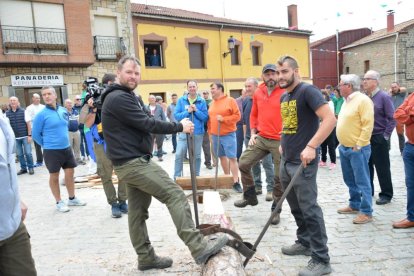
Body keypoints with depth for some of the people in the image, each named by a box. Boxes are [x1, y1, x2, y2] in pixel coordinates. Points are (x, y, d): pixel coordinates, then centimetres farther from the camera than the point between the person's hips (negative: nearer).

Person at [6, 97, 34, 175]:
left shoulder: (23, 111, -3)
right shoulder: (7, 113, 2)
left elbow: (28, 124, -3)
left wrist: (29, 135, -7)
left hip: (25, 136, -2)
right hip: (15, 137, 2)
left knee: (28, 153, 0)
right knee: (20, 154, 9)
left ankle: (30, 168, 13)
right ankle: (23, 168, 20)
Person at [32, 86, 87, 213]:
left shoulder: (64, 111, 3)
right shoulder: (41, 115, -13)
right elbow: (35, 134, -6)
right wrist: (47, 144, 2)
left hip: (66, 148, 5)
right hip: (52, 151, -5)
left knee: (70, 173, 11)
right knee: (54, 176, 7)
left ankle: (72, 198, 27)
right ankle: (59, 202, 21)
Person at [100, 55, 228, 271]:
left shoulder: (128, 97, 20)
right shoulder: (118, 98, -14)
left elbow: (142, 123, 14)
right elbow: (147, 124, -19)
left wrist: (177, 126, -3)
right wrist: (179, 127, -8)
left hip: (133, 162, 10)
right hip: (133, 163, -10)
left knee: (138, 211, 13)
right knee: (176, 196, -13)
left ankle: (146, 258, 22)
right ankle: (199, 248, -10)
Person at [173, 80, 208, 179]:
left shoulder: (202, 101, 1)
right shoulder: (181, 100, 1)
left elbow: (205, 117, -3)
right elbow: (176, 115, -5)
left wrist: (196, 110, -16)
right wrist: (187, 112, -16)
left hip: (198, 133, 1)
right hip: (184, 132, 0)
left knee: (197, 156, 11)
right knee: (179, 155, -5)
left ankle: (196, 176, 25)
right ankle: (177, 177, 8)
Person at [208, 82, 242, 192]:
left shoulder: (230, 100, -5)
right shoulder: (212, 103, 12)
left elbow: (237, 116, -9)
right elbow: (209, 119, 16)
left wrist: (224, 119, -18)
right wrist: (210, 131, 9)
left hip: (228, 134, -6)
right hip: (215, 135, 6)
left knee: (232, 158, -7)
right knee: (222, 157, 11)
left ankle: (236, 182, -4)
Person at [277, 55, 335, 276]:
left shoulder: (307, 91, -13)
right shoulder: (283, 97, 13)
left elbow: (330, 119, -22)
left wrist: (311, 146, -28)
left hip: (303, 162, -8)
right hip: (286, 161, 9)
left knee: (309, 209, -3)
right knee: (296, 207, 18)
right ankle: (304, 243, 36)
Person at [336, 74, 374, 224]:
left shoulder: (363, 100, -14)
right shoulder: (347, 101, 14)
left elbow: (368, 125, -19)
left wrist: (359, 145, -19)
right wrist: (342, 143, 15)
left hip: (357, 149, -9)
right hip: (344, 148, 9)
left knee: (362, 181, -2)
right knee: (349, 180, 17)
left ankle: (366, 212, 6)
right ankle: (354, 205, 31)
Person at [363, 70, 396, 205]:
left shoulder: (384, 97, -9)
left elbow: (392, 118, -11)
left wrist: (386, 136, -13)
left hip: (378, 138, -6)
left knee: (382, 168, 3)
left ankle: (386, 194, 14)